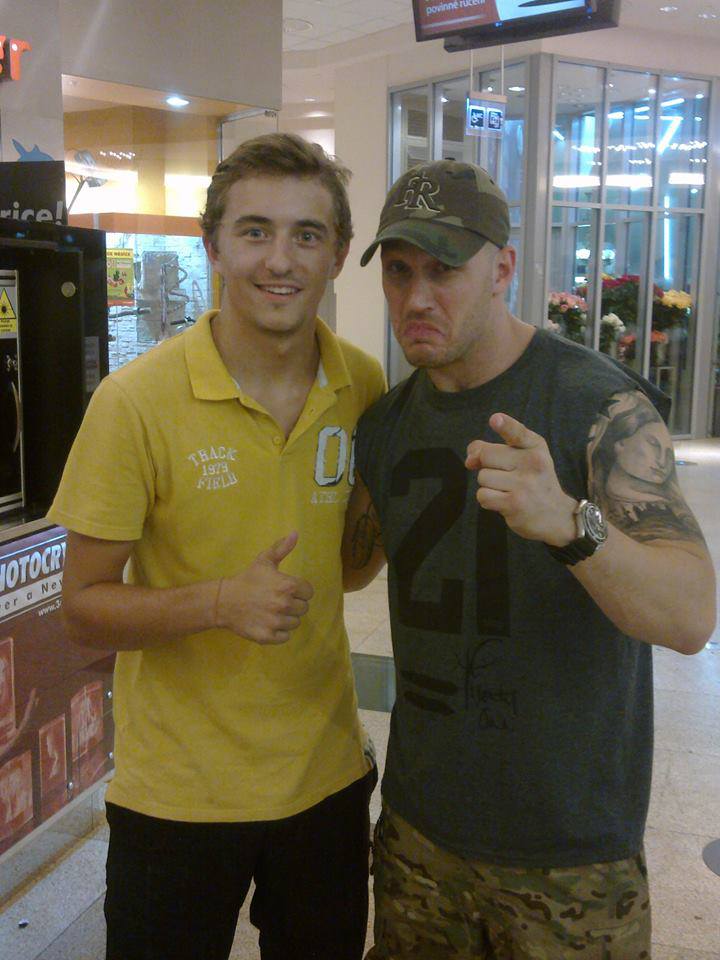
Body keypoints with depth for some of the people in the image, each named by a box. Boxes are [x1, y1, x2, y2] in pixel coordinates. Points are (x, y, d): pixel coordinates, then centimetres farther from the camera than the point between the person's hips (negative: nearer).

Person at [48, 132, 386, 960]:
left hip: (327, 777, 4)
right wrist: (220, 601, -26)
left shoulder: (366, 387, -5)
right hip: (178, 796, -3)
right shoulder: (136, 400, -16)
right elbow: (83, 606, -12)